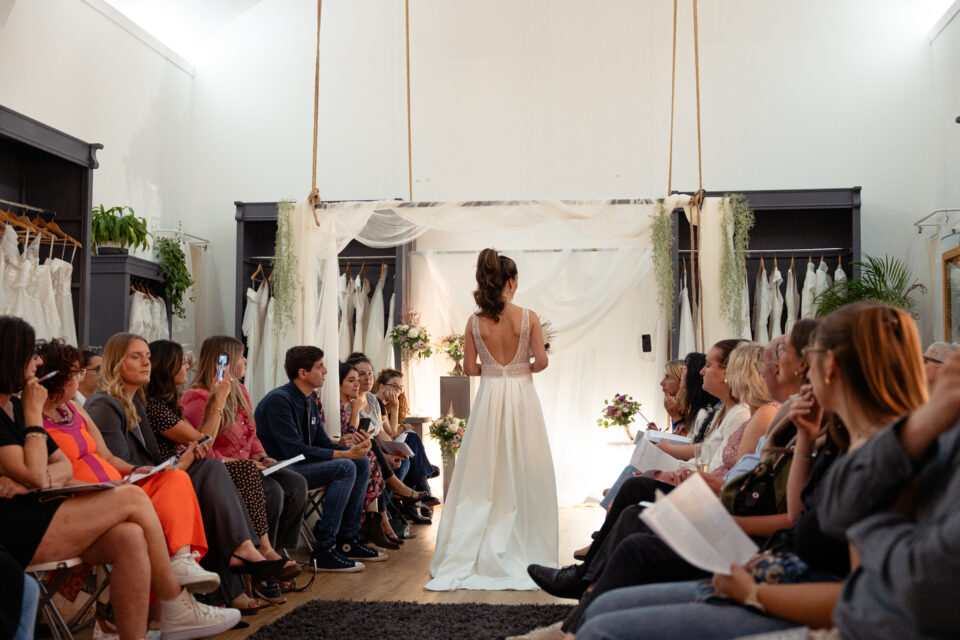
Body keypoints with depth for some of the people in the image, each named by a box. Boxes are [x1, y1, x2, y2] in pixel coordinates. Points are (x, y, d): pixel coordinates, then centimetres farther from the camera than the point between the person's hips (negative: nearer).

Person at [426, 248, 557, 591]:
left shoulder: (475, 322, -2)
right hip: (522, 398, -2)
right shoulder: (528, 317, -7)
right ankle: (525, 554, 13)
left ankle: (462, 559, 10)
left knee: (482, 478, 7)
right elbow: (541, 361, -7)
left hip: (489, 398, 2)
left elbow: (470, 368, -1)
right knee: (524, 478, 8)